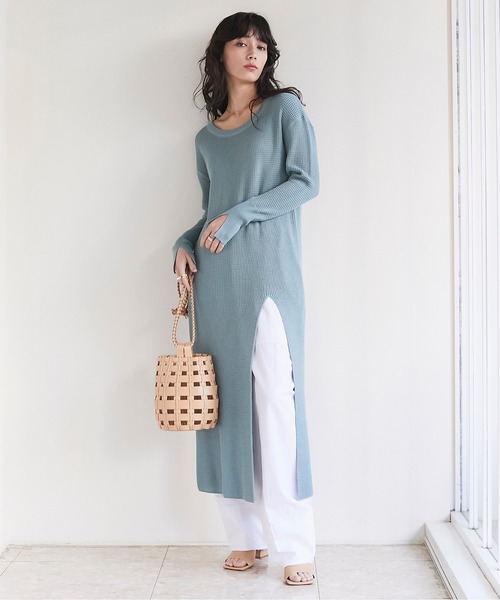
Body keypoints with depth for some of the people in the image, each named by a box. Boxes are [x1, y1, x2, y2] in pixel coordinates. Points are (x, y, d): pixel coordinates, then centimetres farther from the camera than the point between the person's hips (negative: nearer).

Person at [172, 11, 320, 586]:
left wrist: (240, 214, -11)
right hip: (216, 278, 5)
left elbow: (306, 182, -2)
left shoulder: (285, 108, 8)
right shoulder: (206, 137, 20)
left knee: (277, 399, -10)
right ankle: (244, 536, 11)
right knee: (224, 399, 1)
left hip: (268, 271, -4)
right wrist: (185, 243, 4)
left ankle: (295, 546, -5)